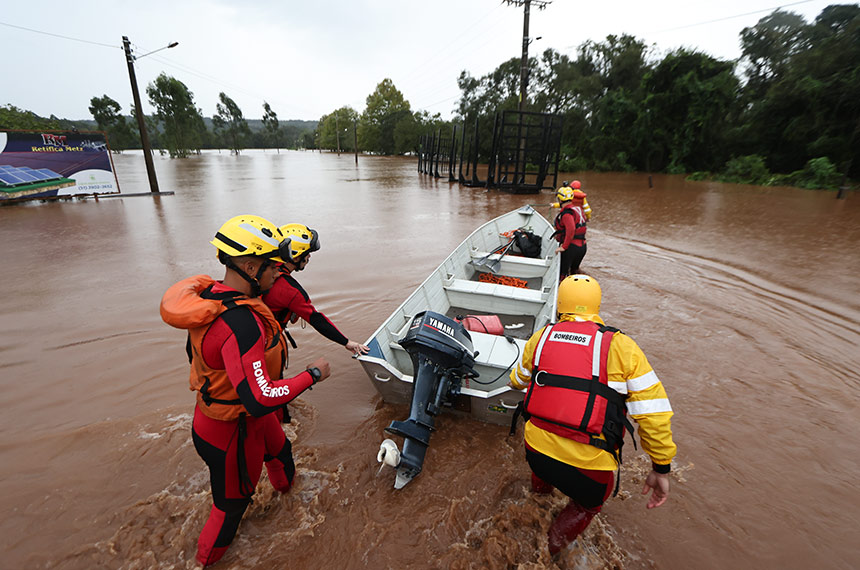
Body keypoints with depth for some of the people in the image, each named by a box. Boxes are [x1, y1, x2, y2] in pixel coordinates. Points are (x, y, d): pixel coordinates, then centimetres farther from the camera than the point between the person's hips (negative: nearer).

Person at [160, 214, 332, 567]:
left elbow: (195, 352, 9)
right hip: (232, 434, -9)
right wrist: (312, 374, -28)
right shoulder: (242, 323, -39)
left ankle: (285, 486, 65)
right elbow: (261, 400, -39)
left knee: (279, 448, 34)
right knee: (231, 504, 19)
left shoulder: (208, 295, -9)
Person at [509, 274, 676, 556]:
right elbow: (654, 413, -6)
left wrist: (514, 382, 46)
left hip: (535, 451, 3)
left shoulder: (541, 336, 1)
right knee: (588, 505, 33)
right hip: (587, 469, -3)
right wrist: (661, 468, 7)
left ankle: (539, 490, 65)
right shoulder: (621, 346, -7)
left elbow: (521, 378, 21)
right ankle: (549, 548, 43)